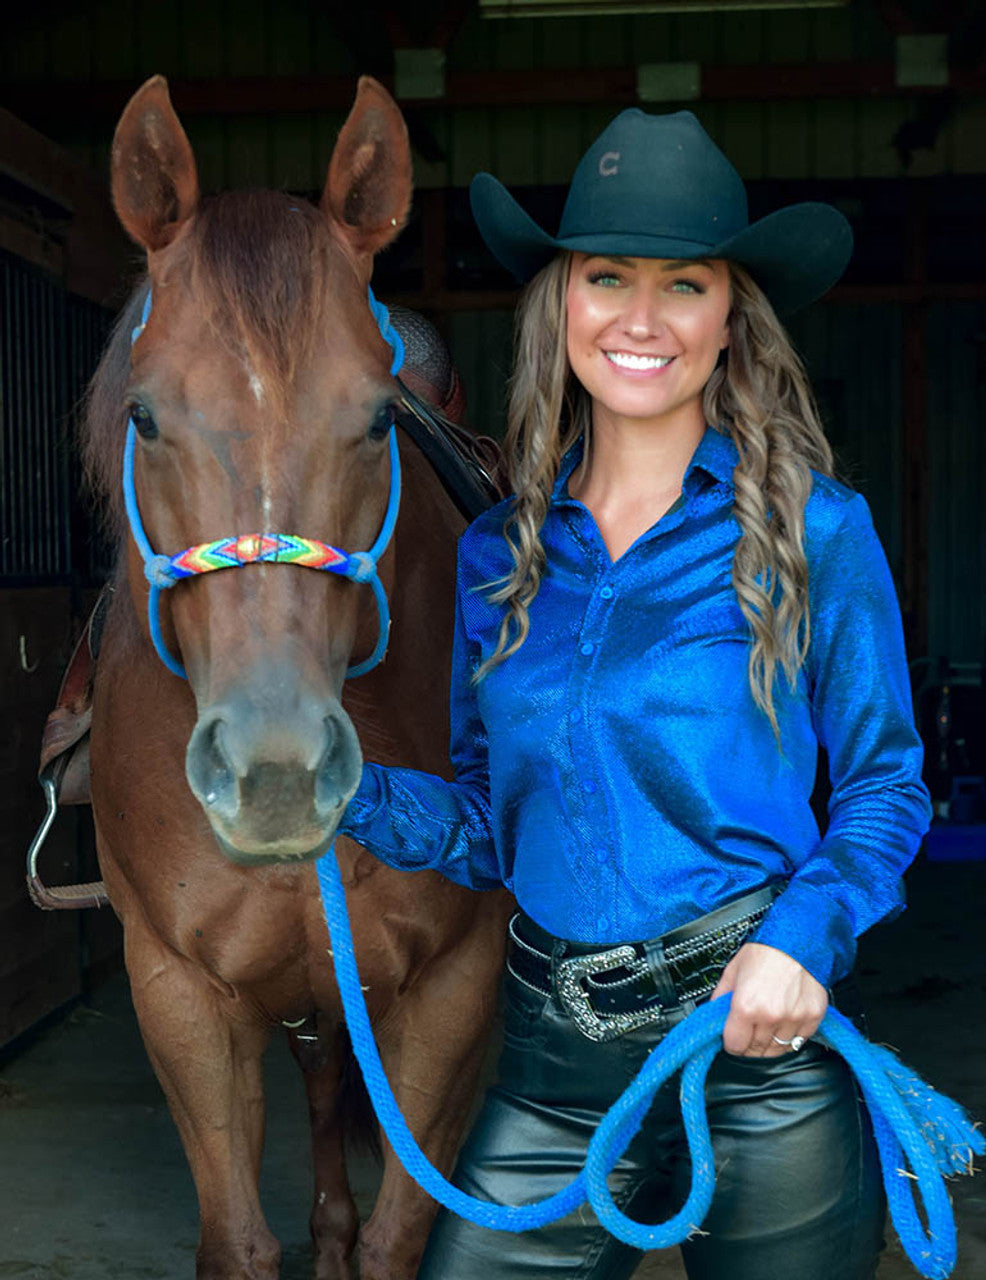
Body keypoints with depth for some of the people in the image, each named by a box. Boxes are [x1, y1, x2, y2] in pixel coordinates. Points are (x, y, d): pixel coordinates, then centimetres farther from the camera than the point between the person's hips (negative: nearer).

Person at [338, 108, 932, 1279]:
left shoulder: (815, 531, -5)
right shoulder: (497, 554, 6)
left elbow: (884, 785, -1)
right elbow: (491, 824, 10)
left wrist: (802, 934, -18)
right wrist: (345, 789, -7)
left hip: (761, 1048, -3)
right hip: (554, 1061, 3)